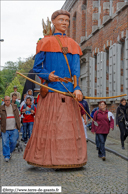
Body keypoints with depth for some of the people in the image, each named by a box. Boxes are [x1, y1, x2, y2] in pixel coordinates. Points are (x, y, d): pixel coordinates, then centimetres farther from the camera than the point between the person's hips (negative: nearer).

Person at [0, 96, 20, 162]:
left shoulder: (15, 107, 8)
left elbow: (18, 117, 12)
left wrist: (18, 126, 8)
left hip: (14, 129, 2)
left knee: (13, 142, 4)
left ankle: (10, 151, 29)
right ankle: (6, 156, 6)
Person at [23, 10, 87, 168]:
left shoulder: (72, 45, 18)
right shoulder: (46, 42, 9)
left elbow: (76, 69, 6)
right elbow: (36, 67, 6)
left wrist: (77, 88, -9)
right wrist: (47, 76, -14)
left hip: (68, 90, 3)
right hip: (51, 89, -3)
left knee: (70, 123, 2)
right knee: (49, 124, -4)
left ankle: (68, 158, 9)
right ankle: (48, 158, 5)